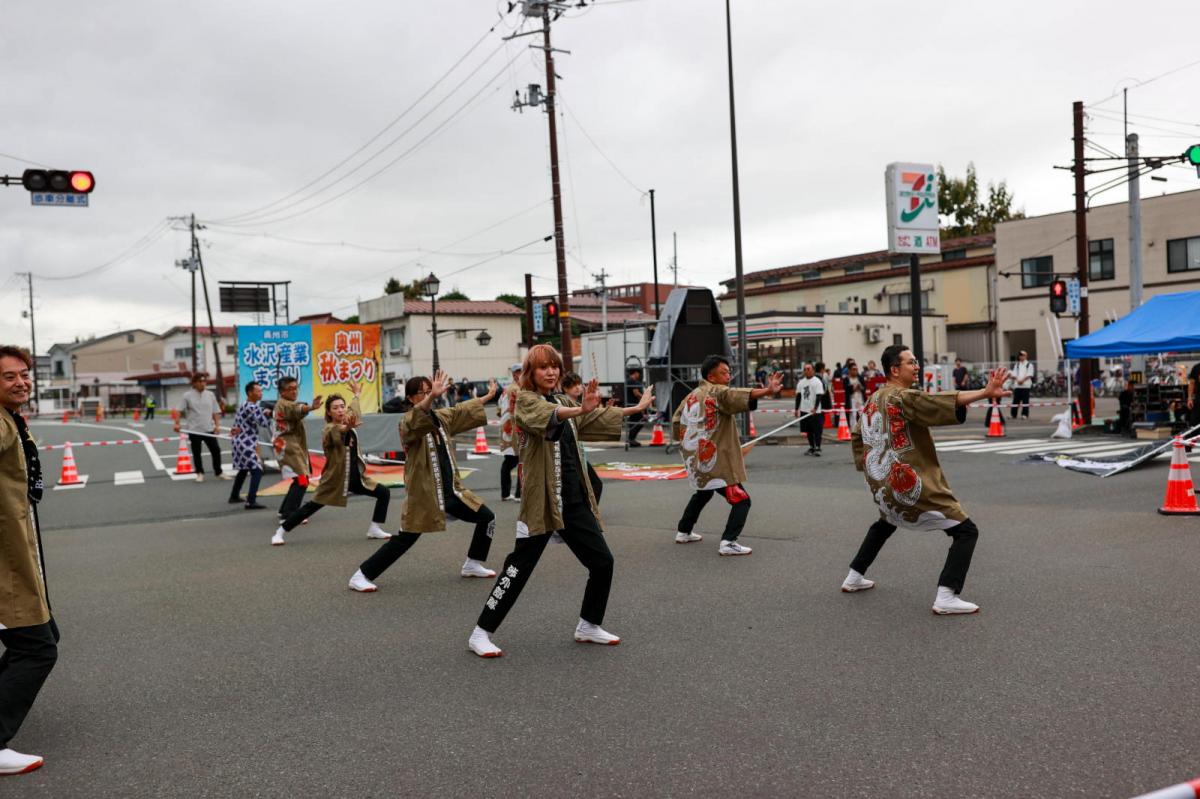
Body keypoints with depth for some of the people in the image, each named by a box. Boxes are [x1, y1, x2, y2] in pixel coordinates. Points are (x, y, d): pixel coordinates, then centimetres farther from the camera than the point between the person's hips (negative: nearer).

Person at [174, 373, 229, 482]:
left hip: (209, 429, 2)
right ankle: (199, 473, 20)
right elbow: (180, 411, -3)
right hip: (194, 430, -2)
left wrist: (217, 425, -1)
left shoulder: (210, 395, 6)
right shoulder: (188, 395, -3)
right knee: (196, 453, 6)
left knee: (216, 450, 2)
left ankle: (218, 472, 14)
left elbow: (215, 412, 8)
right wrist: (177, 423, -15)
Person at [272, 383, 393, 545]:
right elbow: (337, 431, -43)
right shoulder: (328, 430, -17)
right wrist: (347, 427, -66)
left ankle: (374, 529, 13)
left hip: (356, 476, 7)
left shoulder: (348, 421, 4)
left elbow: (353, 411, 29)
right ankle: (279, 533, 6)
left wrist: (356, 395, 45)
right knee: (311, 507, -6)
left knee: (384, 493, 5)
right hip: (334, 479, -7)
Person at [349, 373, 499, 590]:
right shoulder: (407, 422, -14)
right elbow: (418, 420, -38)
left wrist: (489, 396, 27)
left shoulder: (443, 417, 9)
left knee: (487, 518, 11)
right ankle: (361, 575, 4)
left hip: (451, 490, 8)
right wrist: (433, 397, -55)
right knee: (405, 539, -8)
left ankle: (472, 564, 26)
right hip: (423, 494, -8)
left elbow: (465, 410, 25)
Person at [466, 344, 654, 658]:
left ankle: (588, 626, 26)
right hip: (541, 499, -7)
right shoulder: (525, 400, -8)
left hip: (575, 499, 7)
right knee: (520, 567, -4)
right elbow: (548, 416, -30)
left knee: (602, 561, 8)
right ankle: (480, 634, 8)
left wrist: (636, 408, 30)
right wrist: (582, 409, -49)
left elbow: (597, 418, 30)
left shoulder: (564, 402, 16)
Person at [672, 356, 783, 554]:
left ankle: (683, 532, 41)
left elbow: (677, 422, 17)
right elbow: (737, 396, -34)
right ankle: (728, 543, -20)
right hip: (713, 463, -9)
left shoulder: (691, 396, 11)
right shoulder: (717, 393, -13)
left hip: (695, 461, 9)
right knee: (742, 500, -7)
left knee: (703, 494, 34)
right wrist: (767, 391, -48)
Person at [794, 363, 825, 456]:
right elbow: (798, 396, 14)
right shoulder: (801, 382, 10)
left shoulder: (817, 381, -7)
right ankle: (811, 448, 21)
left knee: (817, 430, -4)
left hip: (815, 411, -6)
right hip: (804, 410, 6)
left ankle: (817, 448, 0)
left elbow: (819, 396, -14)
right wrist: (797, 409, 9)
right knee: (808, 430, 12)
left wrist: (815, 409, -24)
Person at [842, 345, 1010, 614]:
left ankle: (854, 577, 39)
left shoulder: (873, 401, 11)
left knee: (885, 524, 38)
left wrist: (868, 466, 23)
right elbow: (944, 401, -31)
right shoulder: (904, 397, -15)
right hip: (910, 486, -9)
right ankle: (945, 597, -14)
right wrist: (985, 392, -39)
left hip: (882, 487, 9)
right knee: (966, 531, -3)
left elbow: (857, 436, 23)